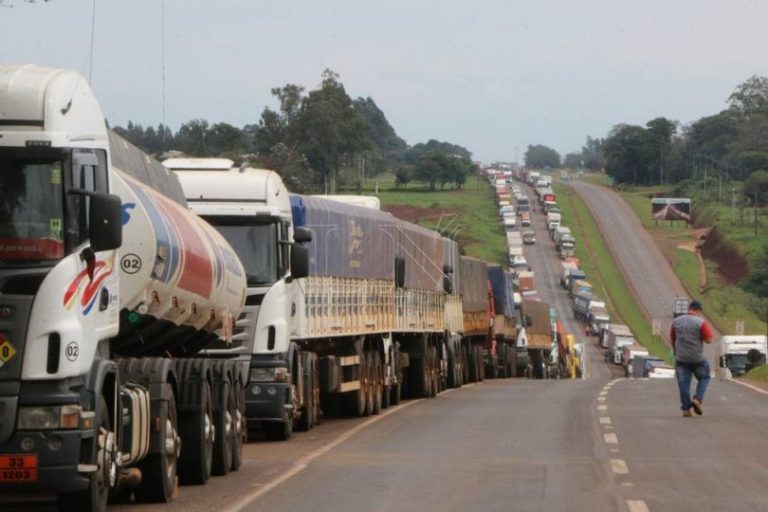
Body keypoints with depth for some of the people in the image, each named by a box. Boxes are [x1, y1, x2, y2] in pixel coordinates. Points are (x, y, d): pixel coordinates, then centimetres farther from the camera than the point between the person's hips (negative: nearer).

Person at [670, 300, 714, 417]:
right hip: (697, 358, -3)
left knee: (683, 382, 7)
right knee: (704, 378, 16)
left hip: (681, 358, 3)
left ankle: (686, 408, 4)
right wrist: (710, 332, 9)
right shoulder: (701, 322, -11)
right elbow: (708, 340, -12)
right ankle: (697, 399, -3)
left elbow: (672, 338, 14)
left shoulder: (676, 321, 4)